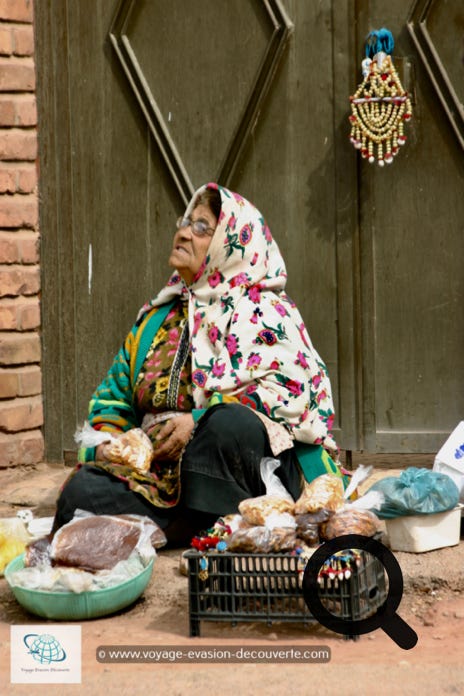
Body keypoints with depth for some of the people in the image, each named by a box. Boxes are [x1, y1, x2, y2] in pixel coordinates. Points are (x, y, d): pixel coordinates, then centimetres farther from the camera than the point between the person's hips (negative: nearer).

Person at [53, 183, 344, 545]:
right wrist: (104, 442, 2)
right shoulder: (157, 317, 23)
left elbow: (288, 387, -11)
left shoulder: (266, 312, 6)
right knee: (81, 493, -23)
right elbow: (112, 397, 25)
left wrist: (199, 421, -21)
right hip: (159, 471, 4)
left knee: (228, 420, -37)